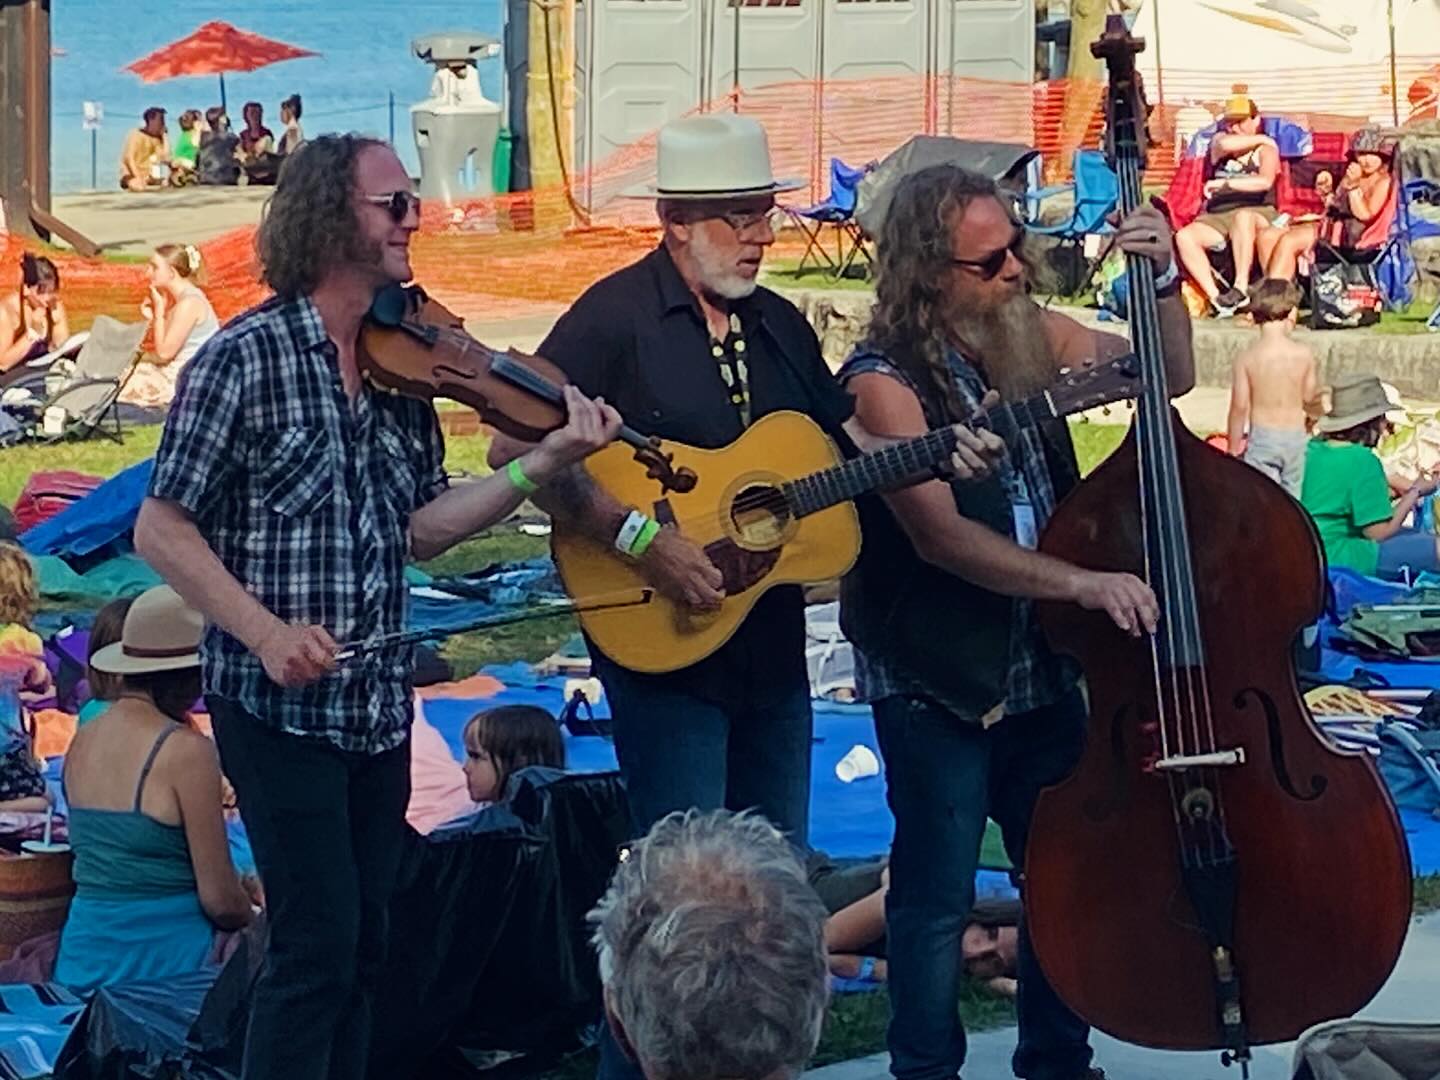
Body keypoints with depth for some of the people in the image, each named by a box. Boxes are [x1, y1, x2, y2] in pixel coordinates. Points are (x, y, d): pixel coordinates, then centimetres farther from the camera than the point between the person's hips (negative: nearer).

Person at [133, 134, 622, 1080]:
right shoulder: (246, 357, -11)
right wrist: (264, 630, -20)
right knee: (319, 941, -9)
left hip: (379, 706, 7)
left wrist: (540, 467, -6)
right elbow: (161, 530, -10)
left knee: (366, 945, 12)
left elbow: (420, 531, 7)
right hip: (279, 705, -6)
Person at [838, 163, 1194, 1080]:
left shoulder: (1031, 336, 1)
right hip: (935, 684, -6)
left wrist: (1163, 280, -8)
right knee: (939, 897, 1)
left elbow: (1168, 377, 10)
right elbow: (939, 534, -25)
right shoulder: (888, 382, -17)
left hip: (1043, 668, 6)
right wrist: (1081, 582, -32)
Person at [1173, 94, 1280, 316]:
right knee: (1184, 237, -25)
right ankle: (1215, 297, -32)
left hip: (1257, 213, -4)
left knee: (1243, 217, -40)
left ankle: (1241, 287, -39)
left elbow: (1265, 181, -13)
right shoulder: (1218, 141, 16)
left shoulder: (1266, 149, 7)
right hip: (1217, 216, 4)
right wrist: (1259, 139, 0)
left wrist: (1225, 183, -15)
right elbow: (1225, 145, -12)